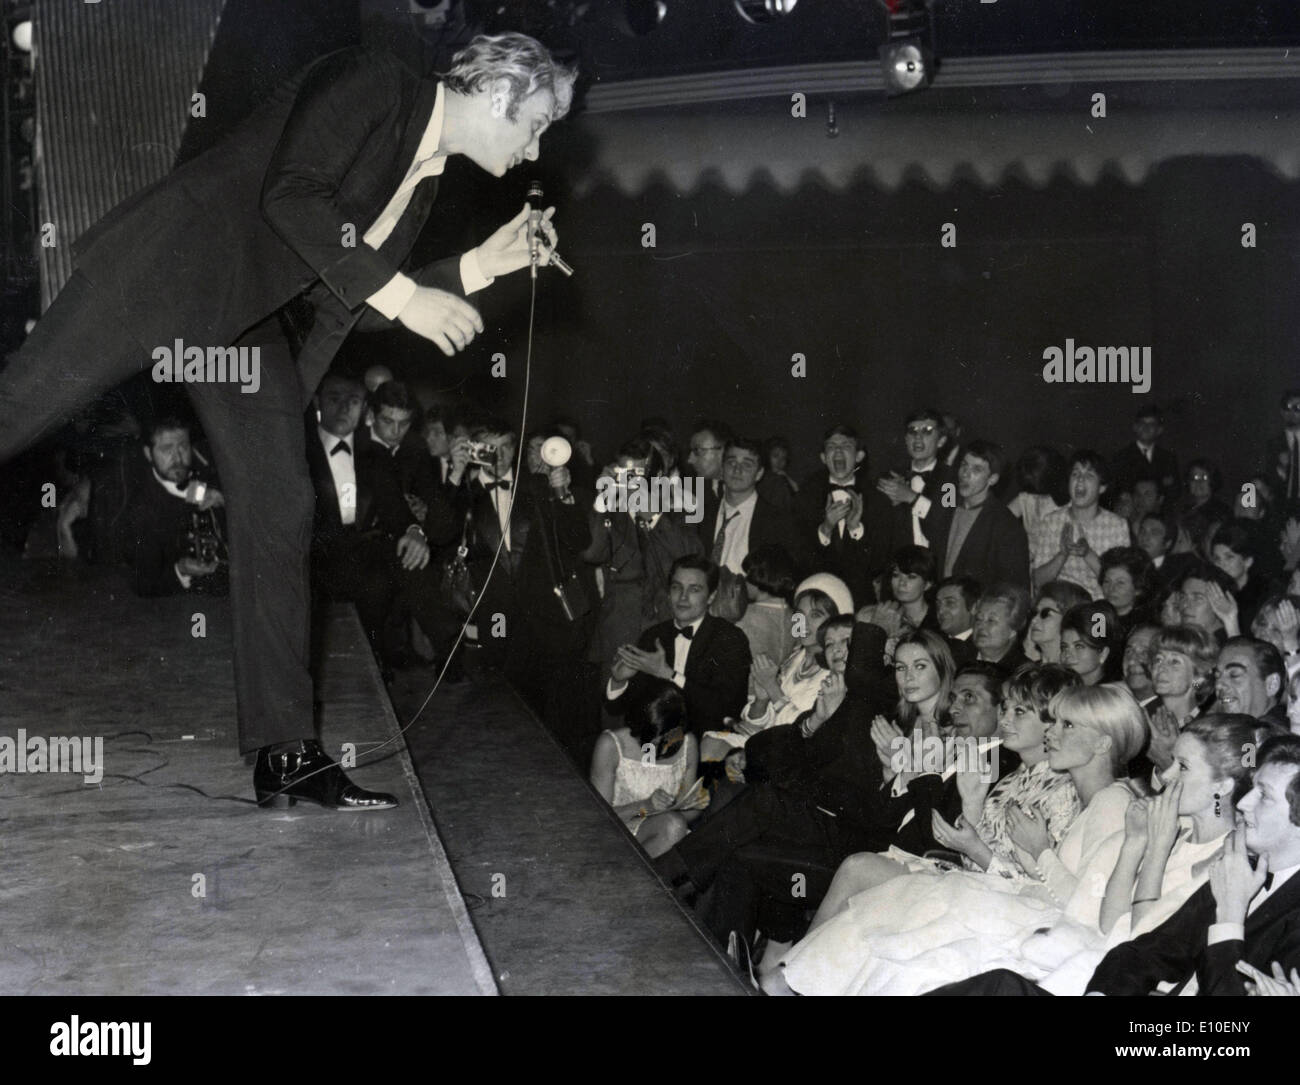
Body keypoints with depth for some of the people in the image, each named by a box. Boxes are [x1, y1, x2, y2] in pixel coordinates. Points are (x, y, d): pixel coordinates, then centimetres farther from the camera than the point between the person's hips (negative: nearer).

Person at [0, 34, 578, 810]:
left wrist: (486, 263, 8)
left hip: (253, 321, 8)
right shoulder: (368, 82, -10)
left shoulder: (425, 180, 14)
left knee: (280, 514, 0)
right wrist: (398, 292, -21)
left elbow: (355, 306, 12)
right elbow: (289, 195, -23)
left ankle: (286, 752, 4)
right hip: (177, 272, -8)